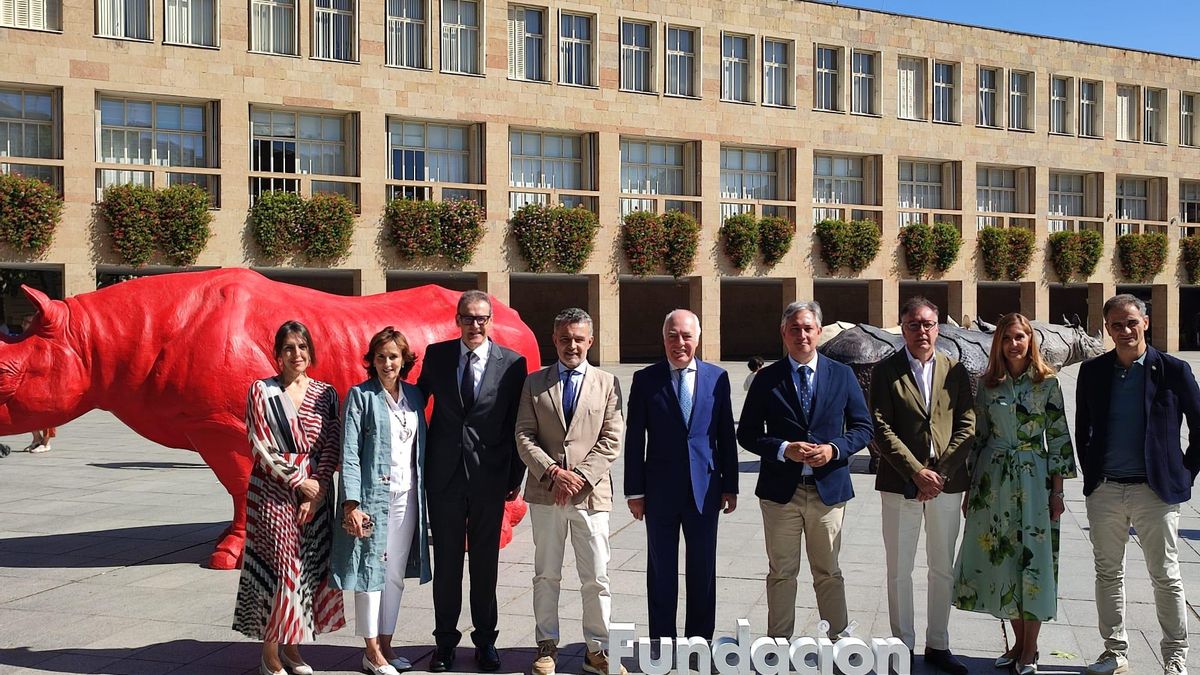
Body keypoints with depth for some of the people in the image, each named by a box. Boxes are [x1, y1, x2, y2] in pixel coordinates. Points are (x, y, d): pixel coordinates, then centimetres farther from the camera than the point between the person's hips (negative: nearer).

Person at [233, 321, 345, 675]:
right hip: (273, 493, -3)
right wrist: (299, 482, -11)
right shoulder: (261, 391, -1)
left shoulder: (325, 394, 7)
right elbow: (261, 448, -6)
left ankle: (290, 646, 20)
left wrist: (318, 487, -8)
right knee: (275, 567, -2)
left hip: (315, 491, 3)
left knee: (309, 568, 6)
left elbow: (331, 445, 4)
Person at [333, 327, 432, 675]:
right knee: (370, 570, 1)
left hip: (407, 497, 5)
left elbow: (421, 446, 12)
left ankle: (386, 644, 19)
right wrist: (352, 503, -16)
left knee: (396, 574, 9)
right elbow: (349, 454, -9)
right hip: (373, 495, -5)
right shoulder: (361, 396, -5)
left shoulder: (414, 395, 9)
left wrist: (422, 495, 6)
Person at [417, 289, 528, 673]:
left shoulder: (512, 363, -3)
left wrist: (516, 477, 0)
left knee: (486, 561, 10)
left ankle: (485, 641, 23)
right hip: (444, 473, 1)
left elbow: (518, 424, 0)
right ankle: (445, 641, 21)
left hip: (489, 476, -1)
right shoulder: (436, 355, 2)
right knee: (446, 561, 9)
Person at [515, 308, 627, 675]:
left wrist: (580, 476, -11)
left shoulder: (607, 383, 4)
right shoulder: (534, 382, 6)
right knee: (546, 575, 10)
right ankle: (547, 645, 22)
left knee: (596, 577, 3)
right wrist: (552, 472, -12)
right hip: (545, 492, 1)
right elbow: (524, 436, 1)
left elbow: (611, 441, -1)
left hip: (591, 493, -1)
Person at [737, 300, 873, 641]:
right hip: (780, 489, 0)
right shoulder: (766, 379, 0)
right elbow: (747, 434, 1)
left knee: (829, 574, 11)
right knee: (781, 574, 9)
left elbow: (863, 427, 6)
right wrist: (784, 450, -16)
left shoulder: (842, 375, 4)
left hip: (829, 488, 1)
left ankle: (837, 640, 22)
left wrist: (834, 449, -12)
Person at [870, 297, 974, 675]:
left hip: (946, 483, 3)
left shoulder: (955, 371, 6)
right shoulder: (885, 371, -2)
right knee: (899, 570, 6)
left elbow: (967, 427, 1)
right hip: (900, 484, -2)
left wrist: (940, 473, -10)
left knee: (943, 569, 11)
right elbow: (882, 431, -8)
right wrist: (917, 473, -15)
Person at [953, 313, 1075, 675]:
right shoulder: (988, 384, 6)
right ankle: (1019, 643, 20)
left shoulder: (1047, 383, -1)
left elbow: (1059, 436, -1)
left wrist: (1057, 491, -4)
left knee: (1033, 558, 0)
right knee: (1001, 559, 6)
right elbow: (979, 435, 9)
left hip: (1033, 478, -2)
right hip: (993, 480, 3)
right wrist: (971, 488, 7)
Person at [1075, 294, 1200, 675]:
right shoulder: (1092, 372, 4)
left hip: (1155, 490, -3)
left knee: (1166, 576, 5)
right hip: (1104, 491, 3)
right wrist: (1090, 473, 7)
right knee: (1108, 573, 11)